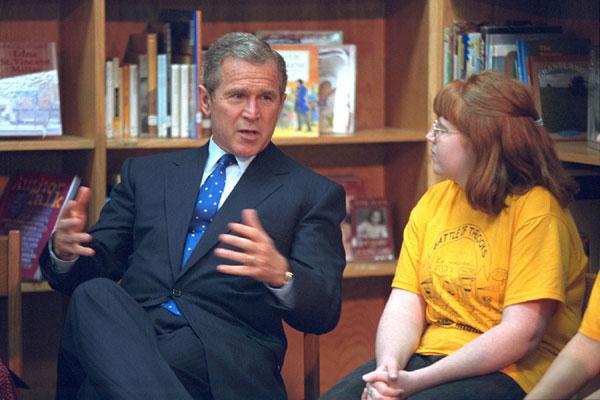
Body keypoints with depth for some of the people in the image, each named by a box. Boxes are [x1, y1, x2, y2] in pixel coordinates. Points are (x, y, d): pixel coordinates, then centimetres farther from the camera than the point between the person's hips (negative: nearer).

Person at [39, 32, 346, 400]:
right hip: (126, 336, 5)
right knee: (95, 294, -35)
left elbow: (324, 313, 4)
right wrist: (65, 250, -5)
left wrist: (280, 274, -20)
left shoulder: (314, 194, 16)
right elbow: (92, 268, 22)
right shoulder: (146, 175, 27)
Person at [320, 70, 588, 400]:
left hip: (506, 372, -6)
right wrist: (388, 366, -16)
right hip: (425, 358, 6)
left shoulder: (537, 211, -8)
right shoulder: (433, 202, 13)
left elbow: (522, 334, -15)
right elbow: (405, 304, 6)